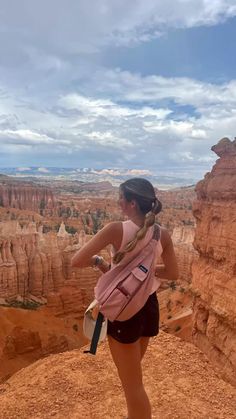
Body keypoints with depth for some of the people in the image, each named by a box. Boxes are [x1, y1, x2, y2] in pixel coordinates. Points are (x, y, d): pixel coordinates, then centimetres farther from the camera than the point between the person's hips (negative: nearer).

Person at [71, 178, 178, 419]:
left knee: (132, 383, 15)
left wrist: (97, 261, -2)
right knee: (132, 375, 30)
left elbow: (77, 262, -21)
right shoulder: (163, 235, -7)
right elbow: (173, 274, 5)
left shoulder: (116, 230, -22)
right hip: (149, 306, 6)